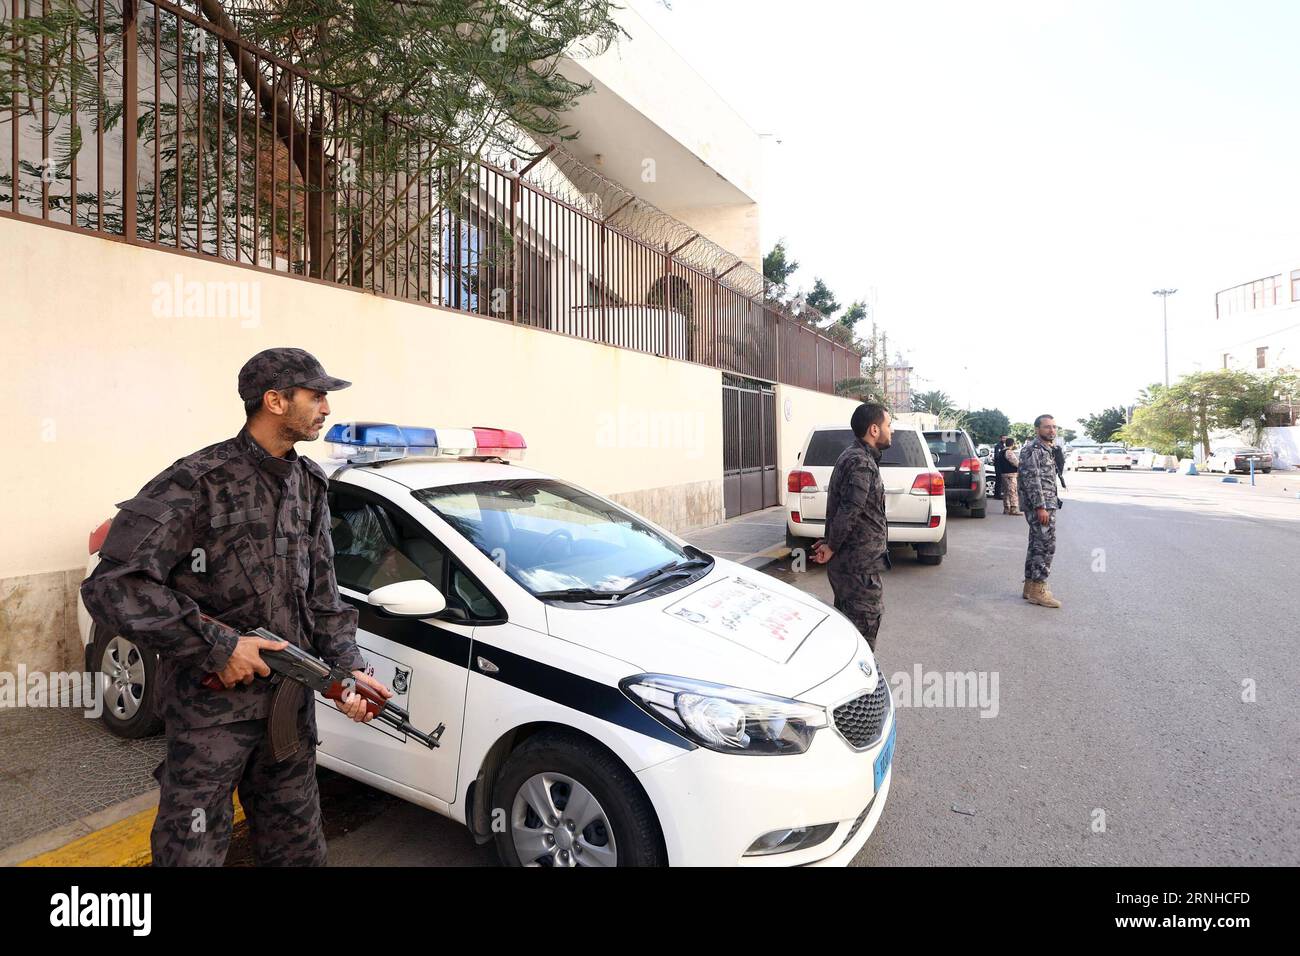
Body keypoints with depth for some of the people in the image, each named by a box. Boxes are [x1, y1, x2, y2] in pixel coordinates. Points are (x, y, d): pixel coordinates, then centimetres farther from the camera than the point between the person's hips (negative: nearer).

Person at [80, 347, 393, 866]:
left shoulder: (309, 483, 5)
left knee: (297, 846, 19)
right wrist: (217, 647, -22)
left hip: (291, 703, 6)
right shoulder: (197, 483, -17)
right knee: (194, 848, 12)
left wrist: (347, 666, -3)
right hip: (211, 710, -6)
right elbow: (112, 586, -22)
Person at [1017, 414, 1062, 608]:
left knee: (1037, 545, 11)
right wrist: (1040, 507, -22)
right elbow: (1031, 480, -19)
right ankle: (1037, 590, -6)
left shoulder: (1046, 450, 19)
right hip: (1040, 506, -10)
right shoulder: (1032, 450, -12)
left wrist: (1051, 504, 22)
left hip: (1046, 505, 10)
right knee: (1046, 546, -10)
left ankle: (1030, 586, 16)